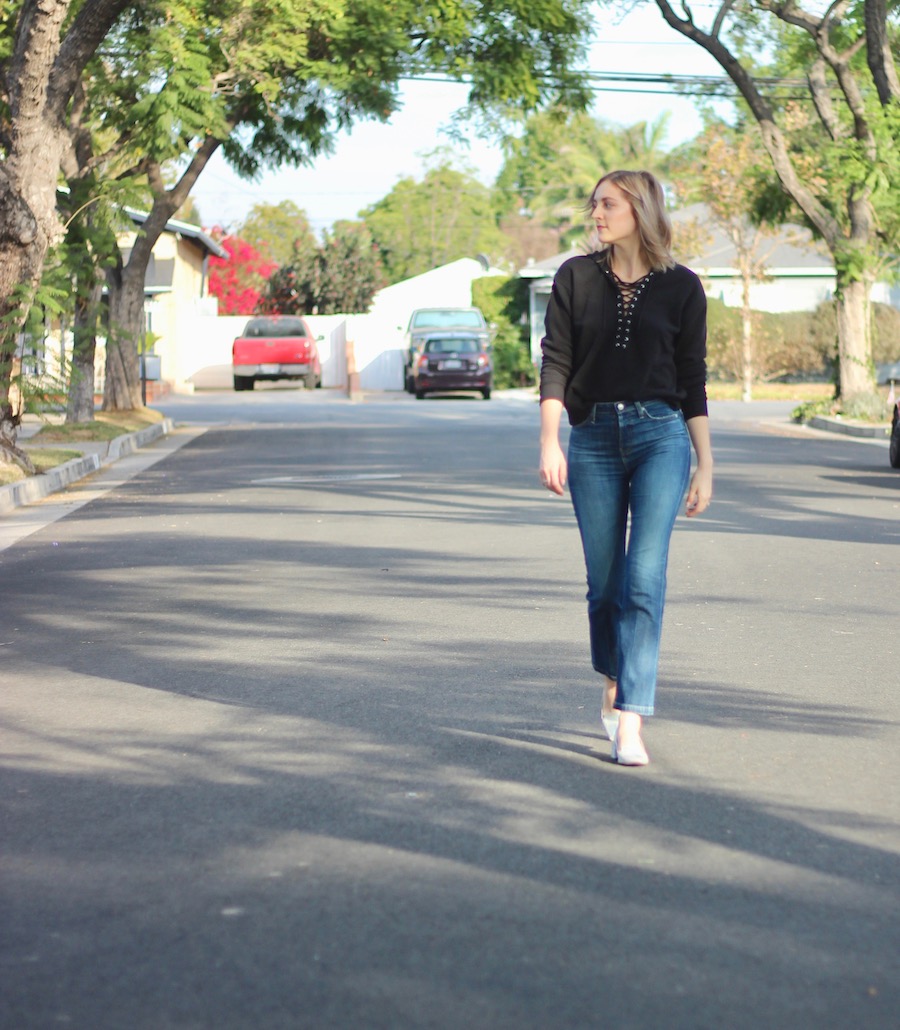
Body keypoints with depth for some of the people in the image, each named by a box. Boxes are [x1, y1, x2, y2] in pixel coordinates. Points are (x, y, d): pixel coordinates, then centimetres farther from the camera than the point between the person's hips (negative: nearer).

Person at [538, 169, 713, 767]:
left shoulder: (681, 287, 3)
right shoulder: (577, 277, 6)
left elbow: (693, 382, 6)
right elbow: (556, 362, 2)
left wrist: (706, 466, 5)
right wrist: (549, 443, -9)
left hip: (660, 436, -2)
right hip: (593, 440, 2)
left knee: (644, 578, -12)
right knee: (604, 581, 7)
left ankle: (629, 722, -14)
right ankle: (615, 684, 32)